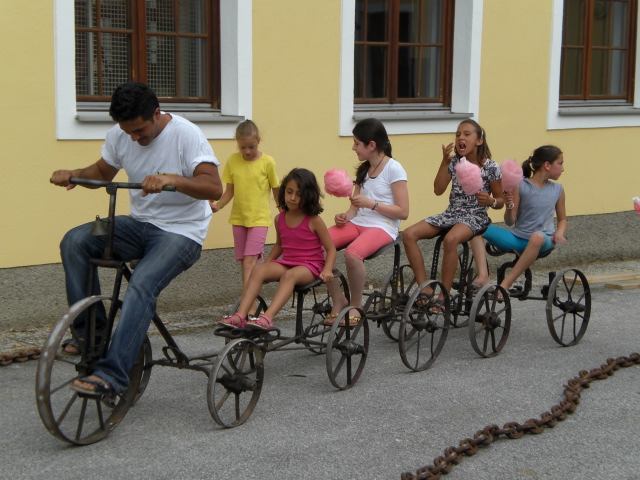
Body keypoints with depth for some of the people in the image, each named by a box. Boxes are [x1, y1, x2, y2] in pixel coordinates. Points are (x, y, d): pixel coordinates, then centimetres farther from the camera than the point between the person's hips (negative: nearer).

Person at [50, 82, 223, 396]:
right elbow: (103, 172, 19)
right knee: (75, 241, -18)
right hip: (139, 225, 6)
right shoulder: (119, 135, 1)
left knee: (141, 286, -31)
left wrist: (171, 179, -44)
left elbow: (214, 187, -27)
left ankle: (112, 375, -30)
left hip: (181, 232, -6)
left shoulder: (186, 134, -17)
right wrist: (73, 175, -3)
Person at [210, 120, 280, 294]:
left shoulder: (267, 162, -7)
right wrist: (217, 205, -9)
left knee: (250, 261, -15)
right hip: (238, 219, 4)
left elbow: (276, 191, 2)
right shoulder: (232, 161, 1)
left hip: (259, 219, -4)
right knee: (243, 261, 9)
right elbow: (230, 191, 8)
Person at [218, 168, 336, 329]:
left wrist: (327, 270, -19)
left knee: (290, 275, -38)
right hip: (286, 262, 5)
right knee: (258, 270, -23)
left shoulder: (314, 221, -7)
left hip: (310, 265, -5)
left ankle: (267, 318, -53)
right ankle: (240, 316, -37)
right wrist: (266, 263, 14)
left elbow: (331, 249, -3)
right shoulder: (279, 219, 8)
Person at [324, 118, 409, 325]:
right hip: (357, 223, 7)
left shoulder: (393, 169, -5)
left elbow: (403, 212, -10)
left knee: (352, 253, -38)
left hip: (382, 226, -7)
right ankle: (338, 300, -8)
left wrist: (372, 204, -18)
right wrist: (345, 216, -3)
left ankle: (356, 305, -13)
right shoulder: (363, 170, 19)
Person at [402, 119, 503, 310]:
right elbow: (438, 190, -1)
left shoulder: (491, 168, -5)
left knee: (450, 240, -39)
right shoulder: (454, 162, 7)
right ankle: (425, 289, -14)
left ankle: (444, 295, -26)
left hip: (475, 217, -5)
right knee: (408, 234, -16)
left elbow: (501, 201, 2)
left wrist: (490, 201, -22)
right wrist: (445, 161, -7)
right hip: (451, 213, 6)